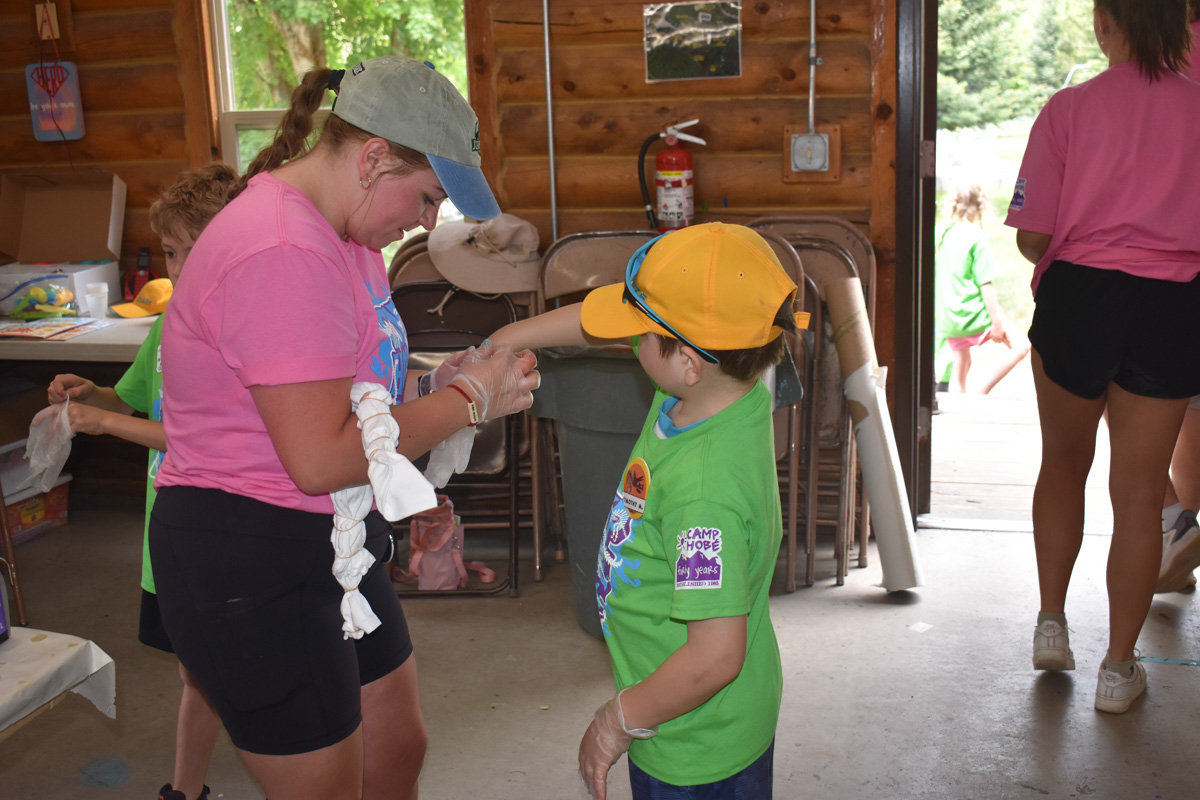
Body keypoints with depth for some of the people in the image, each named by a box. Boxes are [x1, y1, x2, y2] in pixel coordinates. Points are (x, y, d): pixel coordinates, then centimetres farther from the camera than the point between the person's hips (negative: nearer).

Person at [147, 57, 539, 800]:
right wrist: (467, 399, -17)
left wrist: (437, 381, -2)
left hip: (332, 543, 10)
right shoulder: (283, 253, -25)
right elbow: (321, 458, -28)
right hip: (250, 563, -10)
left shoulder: (336, 231, 8)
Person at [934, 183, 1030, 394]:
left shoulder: (944, 234, 6)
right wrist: (996, 321, -12)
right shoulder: (977, 237, -13)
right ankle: (981, 385, -9)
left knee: (960, 366, 17)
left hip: (948, 317, 7)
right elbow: (986, 283, -15)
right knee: (1021, 346, 1)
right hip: (975, 314, -7)